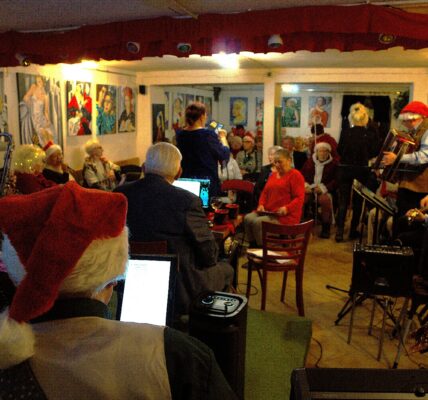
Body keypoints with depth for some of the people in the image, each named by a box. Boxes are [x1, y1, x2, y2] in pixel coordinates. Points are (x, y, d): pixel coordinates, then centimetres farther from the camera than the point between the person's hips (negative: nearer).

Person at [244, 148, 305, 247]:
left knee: (258, 222, -27)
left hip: (286, 215, -7)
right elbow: (265, 192, 22)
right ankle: (253, 247, -10)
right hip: (268, 211, 8)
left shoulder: (295, 175, -4)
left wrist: (286, 208, -25)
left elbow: (300, 198, -11)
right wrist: (261, 204, 2)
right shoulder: (273, 175, 21)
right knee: (248, 218, -17)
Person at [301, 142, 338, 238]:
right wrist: (305, 185, -3)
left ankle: (326, 228, -20)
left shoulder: (334, 163, 8)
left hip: (324, 191, -2)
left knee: (325, 199, -36)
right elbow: (302, 175, 18)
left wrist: (324, 188, -15)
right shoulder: (309, 161, 17)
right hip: (309, 189, 2)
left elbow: (336, 180, 0)